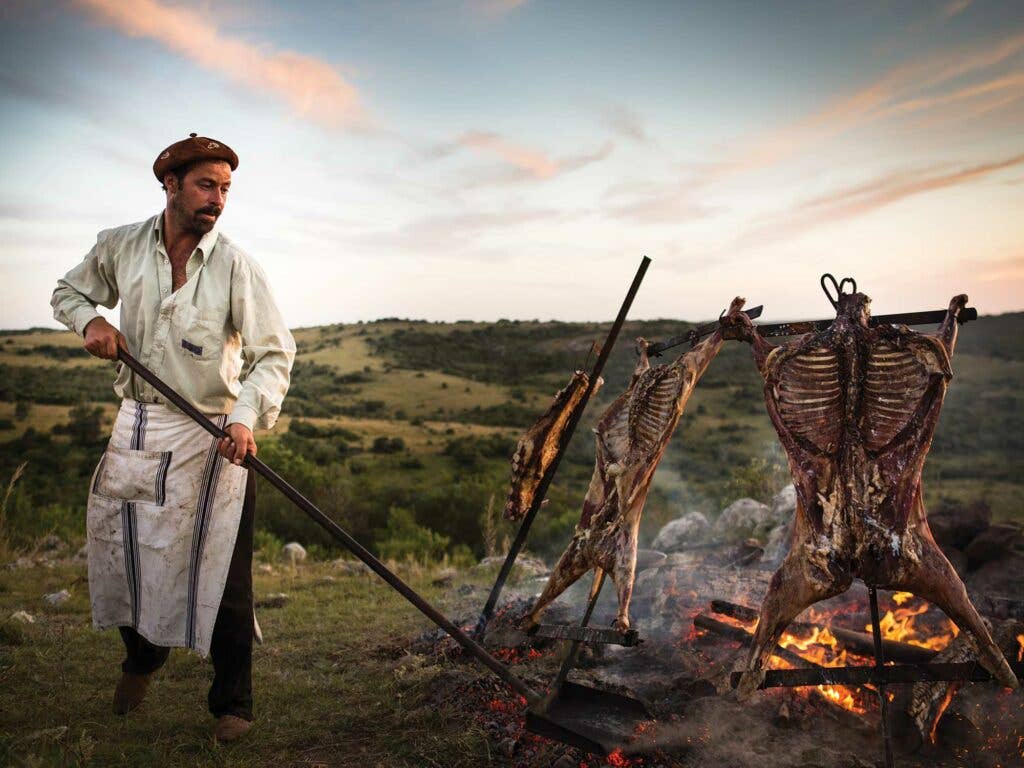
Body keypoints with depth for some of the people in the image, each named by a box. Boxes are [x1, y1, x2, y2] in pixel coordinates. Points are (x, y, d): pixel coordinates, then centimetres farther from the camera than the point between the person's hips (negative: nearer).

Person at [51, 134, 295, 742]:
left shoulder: (236, 267, -11)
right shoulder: (120, 247, 1)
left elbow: (275, 354, -13)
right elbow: (69, 292, 20)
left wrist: (246, 415, -29)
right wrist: (91, 321, -3)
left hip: (214, 438, -4)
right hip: (138, 428, 4)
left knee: (223, 579, -2)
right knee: (120, 553, 16)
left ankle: (233, 704, 17)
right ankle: (142, 657, 47)